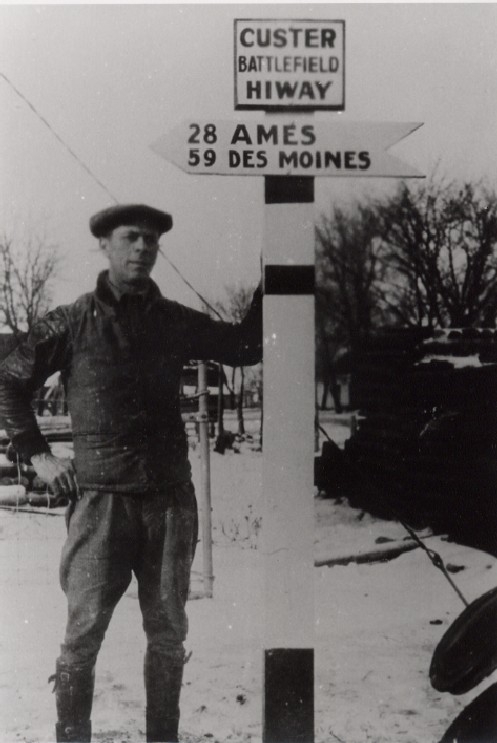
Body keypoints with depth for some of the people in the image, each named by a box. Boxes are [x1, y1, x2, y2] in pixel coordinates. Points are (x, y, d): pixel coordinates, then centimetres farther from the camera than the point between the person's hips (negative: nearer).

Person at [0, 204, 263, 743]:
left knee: (168, 634, 10)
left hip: (170, 498, 3)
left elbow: (245, 348, 12)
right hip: (100, 497, -3)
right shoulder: (72, 323, 1)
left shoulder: (175, 322, 8)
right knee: (83, 633, -2)